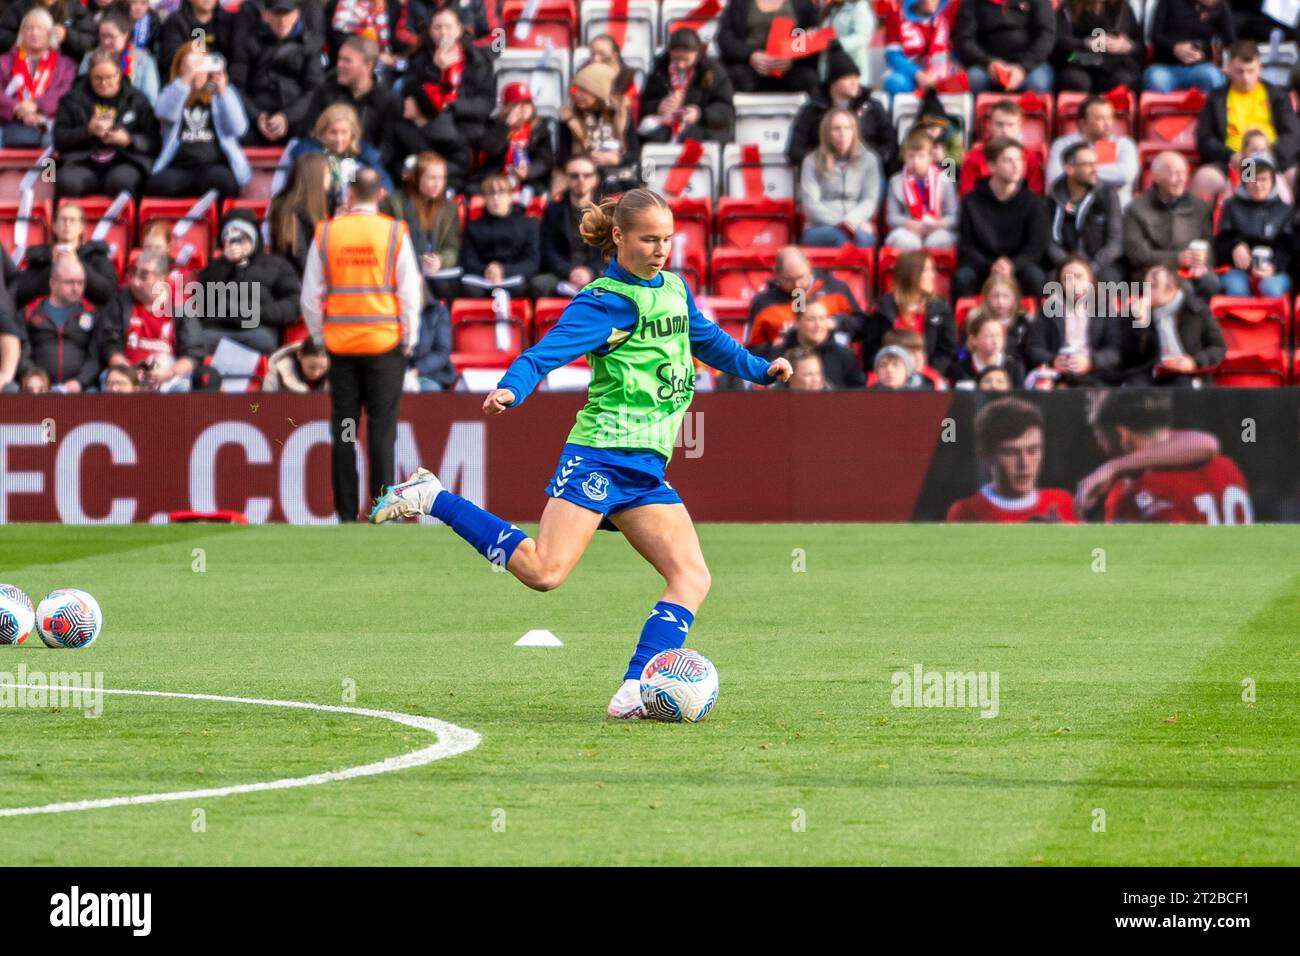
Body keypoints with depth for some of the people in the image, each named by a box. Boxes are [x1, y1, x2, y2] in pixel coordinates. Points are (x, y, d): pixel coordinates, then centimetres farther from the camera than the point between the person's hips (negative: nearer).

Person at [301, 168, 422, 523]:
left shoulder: (325, 234, 1)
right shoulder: (395, 233, -4)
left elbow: (310, 297, 4)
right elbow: (410, 293, -3)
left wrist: (321, 337, 14)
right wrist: (408, 341, 7)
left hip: (340, 344, 2)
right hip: (385, 345, -1)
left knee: (343, 431, 6)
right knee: (382, 430, 0)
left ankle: (346, 511, 5)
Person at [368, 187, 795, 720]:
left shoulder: (675, 289, 17)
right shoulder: (603, 302, -7)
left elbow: (709, 341, 36)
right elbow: (545, 354, -18)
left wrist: (761, 369, 28)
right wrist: (511, 390, -36)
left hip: (646, 469, 8)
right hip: (602, 452, -8)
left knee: (692, 577, -6)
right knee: (544, 571, -20)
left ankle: (634, 694, -12)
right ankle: (432, 499, -5)